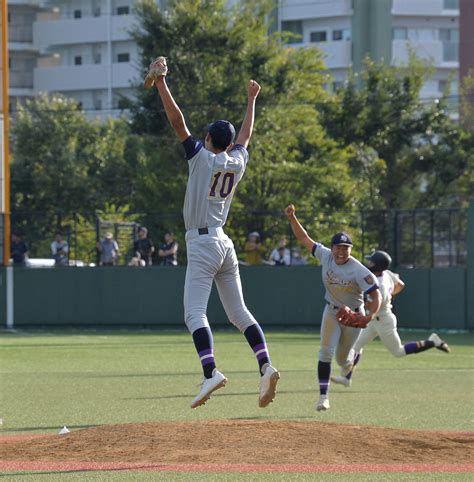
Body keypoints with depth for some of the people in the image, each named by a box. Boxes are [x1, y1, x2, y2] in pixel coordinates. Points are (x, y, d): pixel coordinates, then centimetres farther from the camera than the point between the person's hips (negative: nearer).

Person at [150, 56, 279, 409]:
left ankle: (211, 371, -31)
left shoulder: (202, 157, -7)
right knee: (239, 311, 10)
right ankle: (266, 365, -5)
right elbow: (246, 134, 28)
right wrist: (251, 99, 42)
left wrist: (161, 82, -10)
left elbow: (177, 121, -11)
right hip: (225, 243, 7)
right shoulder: (238, 161, 9)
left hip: (202, 243, -7)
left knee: (195, 313, -14)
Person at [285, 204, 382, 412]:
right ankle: (323, 396, -9)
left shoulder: (358, 270, -28)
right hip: (332, 311, 2)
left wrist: (369, 315, -46)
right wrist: (292, 219, -22)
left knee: (342, 359, 10)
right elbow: (304, 239, -9)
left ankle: (347, 361, 51)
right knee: (326, 352, -12)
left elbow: (376, 295, -30)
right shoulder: (325, 256, -15)